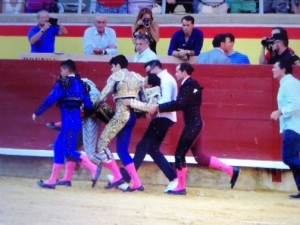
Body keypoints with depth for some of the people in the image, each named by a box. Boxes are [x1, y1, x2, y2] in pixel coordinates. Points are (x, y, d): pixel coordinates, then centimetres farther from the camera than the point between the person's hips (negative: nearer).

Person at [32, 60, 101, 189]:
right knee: (59, 148, 12)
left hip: (69, 121, -8)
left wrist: (37, 113, -2)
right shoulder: (81, 84, 13)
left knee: (69, 152, -6)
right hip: (76, 120, 8)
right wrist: (83, 115, 31)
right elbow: (89, 106, 10)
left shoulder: (63, 83, -7)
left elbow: (50, 100, -12)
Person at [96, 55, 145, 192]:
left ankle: (117, 176, -8)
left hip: (122, 113, -8)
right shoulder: (136, 77, 20)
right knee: (122, 149, 11)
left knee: (102, 143, -2)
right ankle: (136, 182, 4)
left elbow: (103, 96, -2)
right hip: (132, 114, 8)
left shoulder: (116, 76, 1)